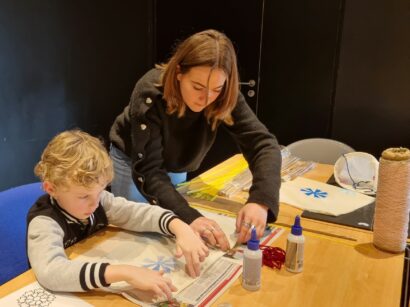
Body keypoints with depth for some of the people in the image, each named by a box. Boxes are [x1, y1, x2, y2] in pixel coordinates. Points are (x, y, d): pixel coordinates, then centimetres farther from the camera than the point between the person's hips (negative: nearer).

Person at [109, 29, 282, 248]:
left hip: (176, 166, 3)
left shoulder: (226, 97, -26)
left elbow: (263, 143, -31)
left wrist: (260, 200, -49)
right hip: (133, 161, -3)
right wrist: (188, 217, -52)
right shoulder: (151, 93, -37)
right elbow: (148, 170, -39)